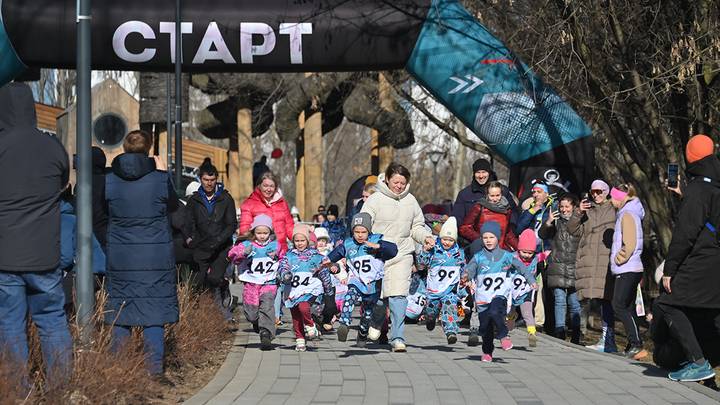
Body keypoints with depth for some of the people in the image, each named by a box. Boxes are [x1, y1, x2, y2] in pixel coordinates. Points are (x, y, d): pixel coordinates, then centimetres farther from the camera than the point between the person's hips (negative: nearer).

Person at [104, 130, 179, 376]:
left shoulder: (109, 180, -5)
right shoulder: (159, 179, -9)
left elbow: (103, 213, 8)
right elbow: (173, 206, 9)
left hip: (120, 256, 2)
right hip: (156, 256, -1)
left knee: (120, 309, 11)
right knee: (154, 310, 3)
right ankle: (154, 367, 1)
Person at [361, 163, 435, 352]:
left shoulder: (411, 201, 8)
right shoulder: (375, 200, -3)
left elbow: (416, 227, 18)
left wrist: (426, 237, -2)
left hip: (402, 255, 2)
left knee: (399, 295, -10)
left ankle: (398, 337, -10)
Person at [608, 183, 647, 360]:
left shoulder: (628, 214, -11)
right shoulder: (626, 213, 18)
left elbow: (630, 243, -20)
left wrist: (618, 258, -12)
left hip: (627, 269, -10)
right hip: (631, 269, 10)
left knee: (619, 306, -13)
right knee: (628, 308, 10)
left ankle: (637, 345, -17)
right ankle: (634, 346, 10)